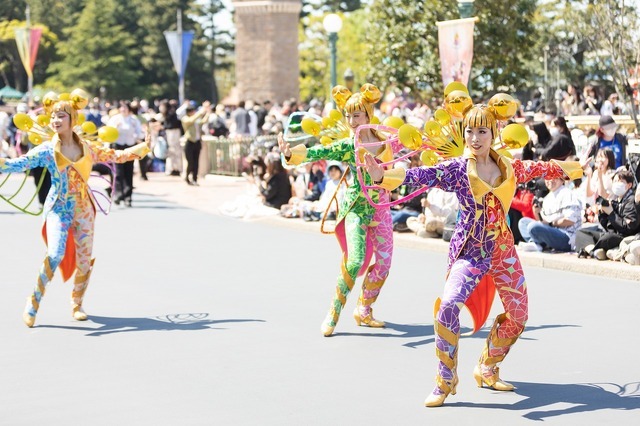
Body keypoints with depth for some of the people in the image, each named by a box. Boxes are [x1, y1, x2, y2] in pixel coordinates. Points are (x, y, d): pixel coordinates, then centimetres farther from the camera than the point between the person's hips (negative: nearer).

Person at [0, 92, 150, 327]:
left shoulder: (87, 148, 3)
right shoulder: (47, 150, -5)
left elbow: (117, 156, 13)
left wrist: (145, 146, 8)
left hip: (83, 209, 3)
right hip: (58, 209, -3)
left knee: (84, 261, 6)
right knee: (55, 255, -23)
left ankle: (76, 304, 27)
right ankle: (34, 301, -7)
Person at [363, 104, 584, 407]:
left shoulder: (508, 167, 4)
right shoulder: (457, 169, -9)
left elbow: (539, 169, 22)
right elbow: (422, 175, -24)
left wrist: (572, 168, 36)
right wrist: (381, 175, -41)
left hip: (503, 250, 5)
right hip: (469, 251, -5)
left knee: (518, 314, 8)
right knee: (449, 306, -25)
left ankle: (486, 370, 32)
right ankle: (444, 383, -10)